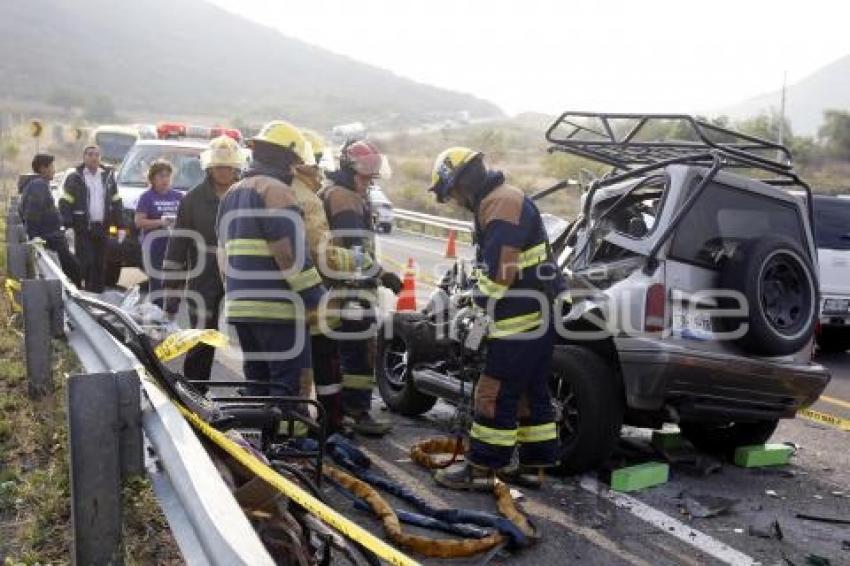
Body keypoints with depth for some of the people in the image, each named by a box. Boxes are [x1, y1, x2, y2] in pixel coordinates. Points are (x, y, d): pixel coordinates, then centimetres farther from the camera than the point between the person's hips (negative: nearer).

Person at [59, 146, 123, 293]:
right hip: (83, 228, -4)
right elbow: (64, 203, -3)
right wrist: (67, 224, -14)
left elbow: (116, 202, 15)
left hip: (102, 227, 4)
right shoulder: (75, 178, -1)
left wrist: (120, 226, 10)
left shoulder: (108, 176, 11)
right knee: (85, 263, -8)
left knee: (100, 264, 8)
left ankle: (98, 293, 17)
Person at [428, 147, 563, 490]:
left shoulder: (501, 202, -14)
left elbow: (499, 269, -23)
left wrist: (482, 315, -13)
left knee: (495, 393, -6)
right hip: (535, 315, 11)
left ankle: (481, 468, 0)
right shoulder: (502, 201, 21)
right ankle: (533, 464, 23)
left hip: (519, 317, -11)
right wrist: (484, 306, 15)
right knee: (531, 392, 15)